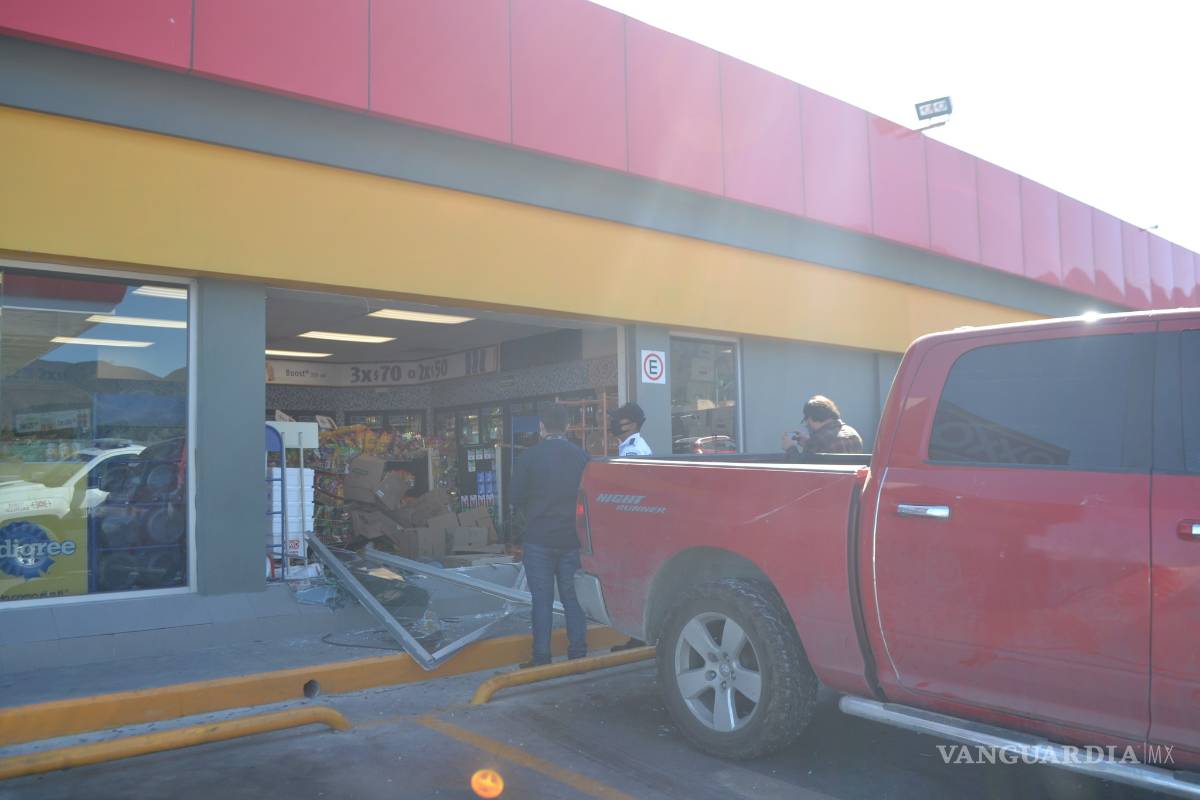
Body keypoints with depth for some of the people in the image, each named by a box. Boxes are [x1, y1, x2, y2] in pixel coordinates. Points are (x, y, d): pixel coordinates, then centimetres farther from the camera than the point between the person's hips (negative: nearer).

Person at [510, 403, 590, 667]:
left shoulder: (530, 456, -9)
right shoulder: (582, 457, -2)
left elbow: (517, 497, -6)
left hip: (539, 539, -2)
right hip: (573, 538, 3)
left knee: (542, 599, 4)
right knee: (573, 597, 12)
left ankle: (541, 658, 7)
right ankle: (578, 653, 16)